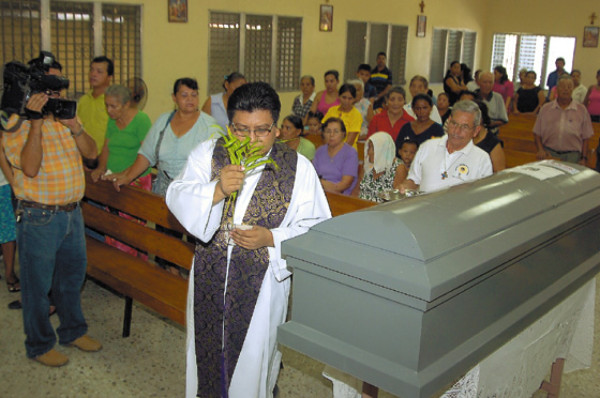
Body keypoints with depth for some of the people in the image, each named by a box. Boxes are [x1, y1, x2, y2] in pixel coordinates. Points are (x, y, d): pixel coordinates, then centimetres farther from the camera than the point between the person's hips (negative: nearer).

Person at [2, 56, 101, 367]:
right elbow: (29, 168, -24)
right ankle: (39, 345, 24)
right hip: (39, 217, -6)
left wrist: (73, 126, -15)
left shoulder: (65, 116, 9)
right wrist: (36, 121, -27)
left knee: (72, 276, 19)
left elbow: (91, 154, 2)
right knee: (38, 284, 7)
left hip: (72, 212, 7)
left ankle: (73, 331, 38)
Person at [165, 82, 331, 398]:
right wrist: (216, 190, -28)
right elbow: (177, 198, -10)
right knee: (207, 349, 18)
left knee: (253, 355, 12)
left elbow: (315, 229, -5)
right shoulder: (208, 154, -1)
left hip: (262, 280, -2)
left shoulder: (298, 168, -5)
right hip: (210, 275, 2)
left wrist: (272, 239, -20)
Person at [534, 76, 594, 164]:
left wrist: (584, 158, 2)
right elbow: (537, 133, 11)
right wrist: (540, 150, -3)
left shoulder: (581, 110, 7)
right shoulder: (545, 109, 9)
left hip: (572, 156, 0)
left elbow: (586, 137, 8)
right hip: (549, 154, 0)